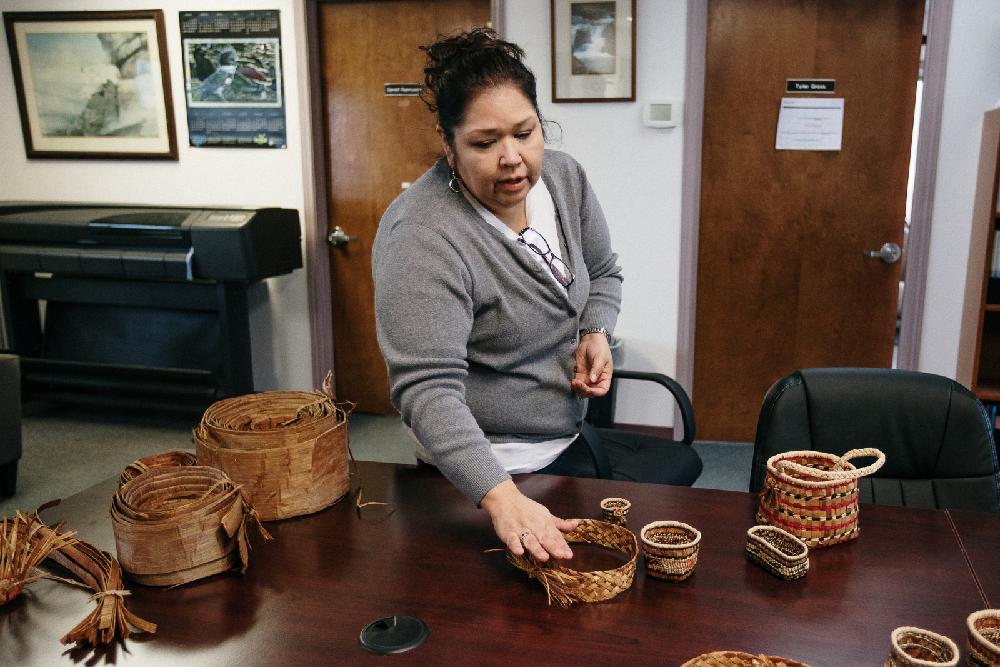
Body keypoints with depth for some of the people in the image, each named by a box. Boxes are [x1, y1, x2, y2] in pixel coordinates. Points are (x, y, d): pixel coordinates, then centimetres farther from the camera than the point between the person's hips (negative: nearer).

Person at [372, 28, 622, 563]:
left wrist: (596, 332, -9)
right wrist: (501, 498, -45)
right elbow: (427, 389, -35)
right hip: (488, 468, -7)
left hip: (567, 435, 7)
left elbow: (601, 273, 11)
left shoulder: (564, 177, -6)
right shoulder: (422, 238, -29)